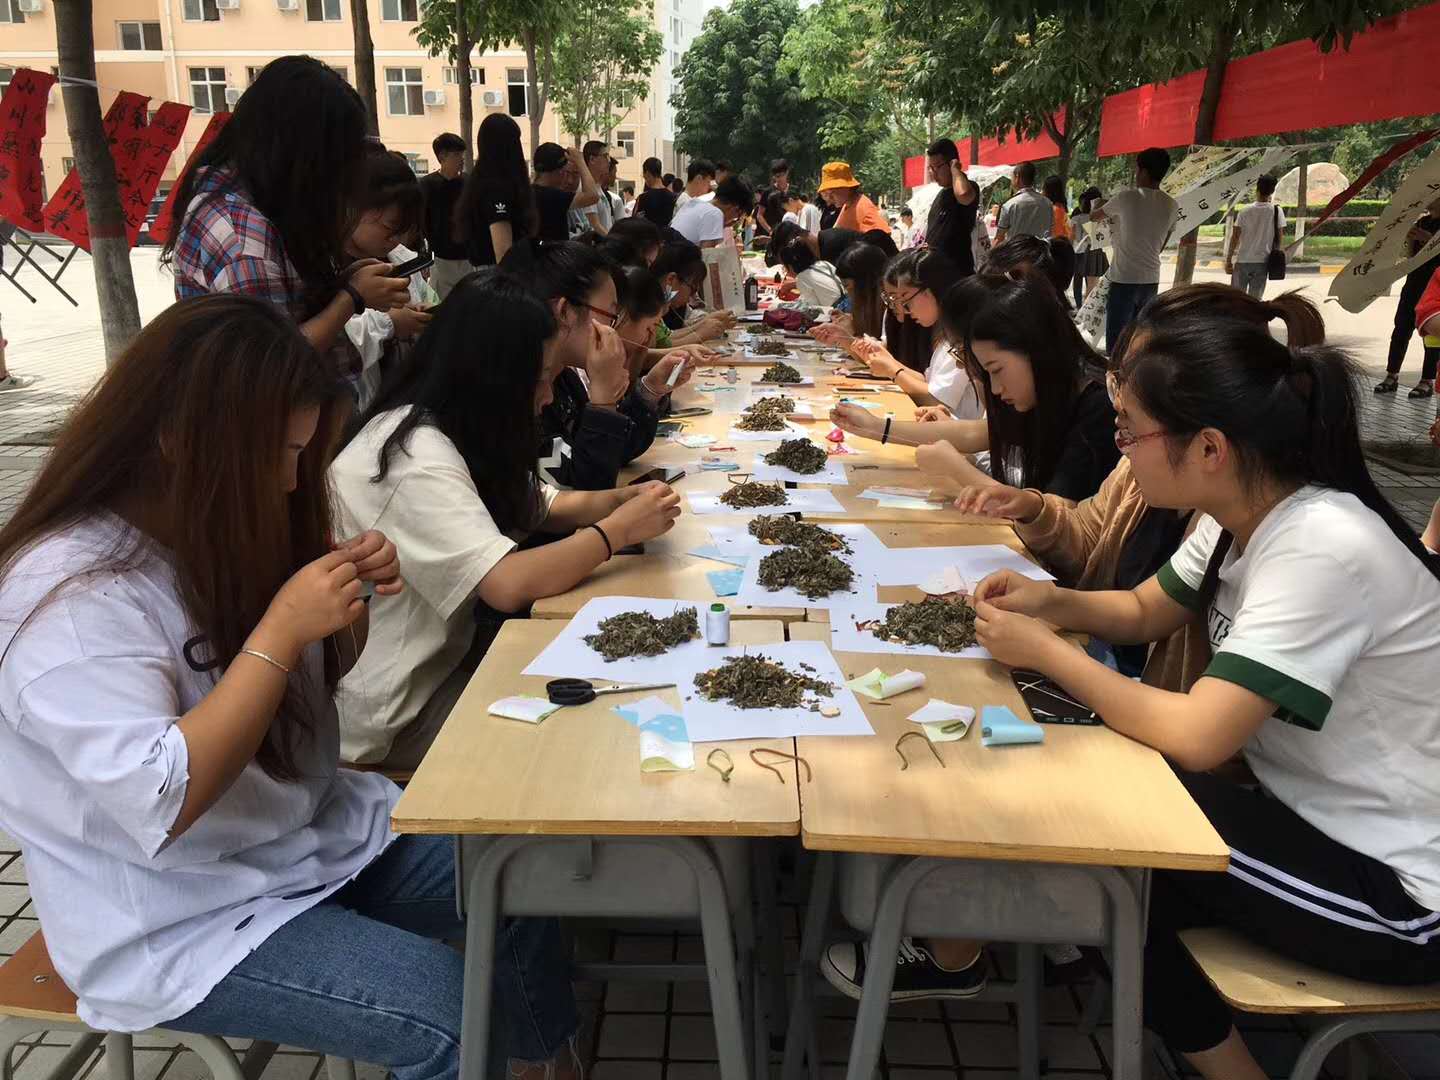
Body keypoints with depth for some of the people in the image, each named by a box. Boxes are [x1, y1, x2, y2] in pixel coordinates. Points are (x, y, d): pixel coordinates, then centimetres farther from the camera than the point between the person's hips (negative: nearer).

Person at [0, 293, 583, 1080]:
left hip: (311, 829, 8)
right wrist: (281, 630, -32)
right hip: (183, 922, -7)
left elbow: (309, 679, 11)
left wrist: (353, 603, -10)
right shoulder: (72, 596, -25)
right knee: (449, 1012, -21)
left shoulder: (216, 530, 0)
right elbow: (157, 807, -30)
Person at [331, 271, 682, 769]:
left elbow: (546, 506, 12)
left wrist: (624, 499, -7)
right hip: (399, 716, -8)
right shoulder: (416, 456, -27)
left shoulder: (452, 428, 3)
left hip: (449, 652, 9)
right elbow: (508, 585, -35)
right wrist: (618, 530, -22)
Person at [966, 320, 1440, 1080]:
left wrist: (1043, 650, -21)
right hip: (1312, 815, 8)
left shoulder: (1323, 550, -29)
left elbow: (1195, 737, -33)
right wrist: (1051, 602, -7)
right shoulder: (1243, 515, -3)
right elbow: (1142, 612, 12)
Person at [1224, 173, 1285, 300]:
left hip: (1242, 261, -1)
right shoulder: (1277, 211, -4)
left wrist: (1228, 260, -2)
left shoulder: (1245, 211, -6)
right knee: (1256, 298, 7)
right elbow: (1279, 237, 0)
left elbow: (1235, 238, -7)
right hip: (1262, 262, 1)